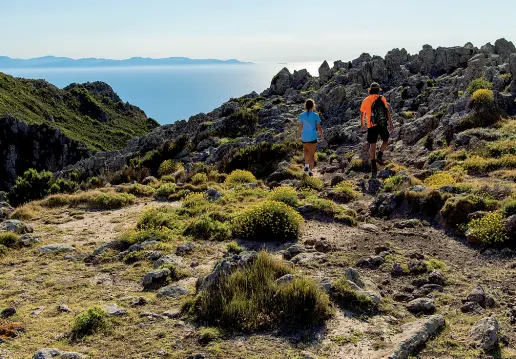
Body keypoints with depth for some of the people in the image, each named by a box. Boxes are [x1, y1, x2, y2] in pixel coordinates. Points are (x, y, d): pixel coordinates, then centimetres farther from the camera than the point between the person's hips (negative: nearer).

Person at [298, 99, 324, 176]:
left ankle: (306, 166, 27)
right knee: (312, 154, 8)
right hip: (313, 137, -3)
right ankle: (310, 171, 4)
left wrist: (300, 134, 19)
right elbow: (319, 127, -7)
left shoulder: (302, 115, -6)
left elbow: (300, 127, 0)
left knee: (306, 150, 30)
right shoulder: (316, 115, -11)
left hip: (304, 137, 3)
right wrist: (322, 136, 8)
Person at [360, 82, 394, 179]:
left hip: (371, 126, 2)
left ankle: (373, 165, 1)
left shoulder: (365, 100, 7)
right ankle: (379, 156, 1)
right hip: (382, 124, -2)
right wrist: (391, 123, -1)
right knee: (385, 141, 20)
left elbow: (362, 115, 13)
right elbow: (387, 111, -5)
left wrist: (362, 125, 26)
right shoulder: (382, 98, 1)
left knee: (372, 145, 4)